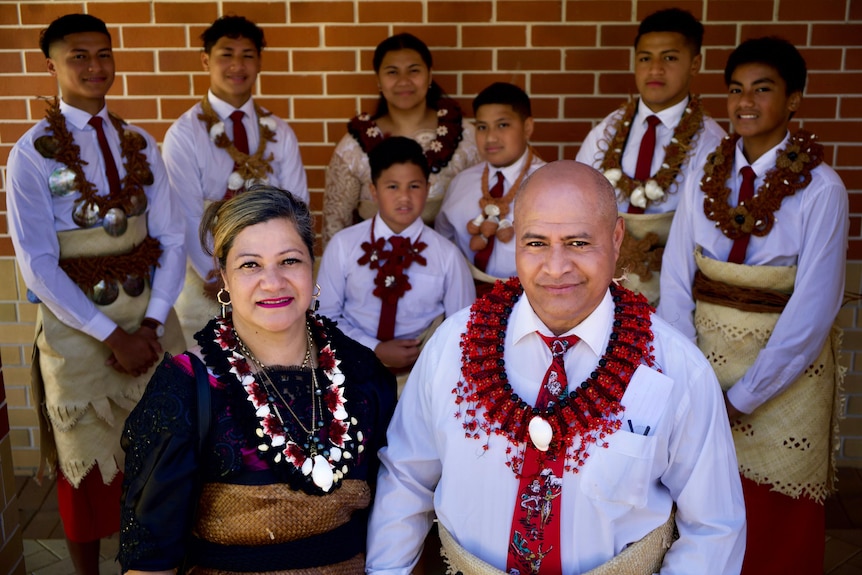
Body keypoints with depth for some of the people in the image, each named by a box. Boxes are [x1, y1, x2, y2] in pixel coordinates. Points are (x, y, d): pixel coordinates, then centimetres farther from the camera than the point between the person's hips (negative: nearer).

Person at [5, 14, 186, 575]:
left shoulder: (140, 144, 3)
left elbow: (171, 240, 2)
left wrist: (152, 323, -10)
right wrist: (112, 336, -16)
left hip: (150, 316, 4)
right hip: (76, 324, -3)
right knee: (86, 463, 12)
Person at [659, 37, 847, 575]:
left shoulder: (820, 189, -12)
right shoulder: (706, 177, 0)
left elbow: (813, 308, -15)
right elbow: (677, 279, -3)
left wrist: (741, 396, -14)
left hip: (784, 369, -3)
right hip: (706, 352, 3)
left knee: (775, 518, 11)